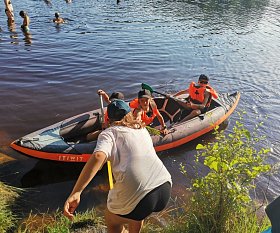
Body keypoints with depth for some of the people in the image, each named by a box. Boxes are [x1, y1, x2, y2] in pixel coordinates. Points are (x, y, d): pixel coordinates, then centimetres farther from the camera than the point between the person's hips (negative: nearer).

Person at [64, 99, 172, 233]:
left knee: (111, 221, 28)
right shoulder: (142, 128, 22)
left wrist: (75, 193, -19)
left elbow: (98, 157, -15)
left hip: (136, 196, -5)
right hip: (165, 188, 5)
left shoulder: (109, 133, 7)